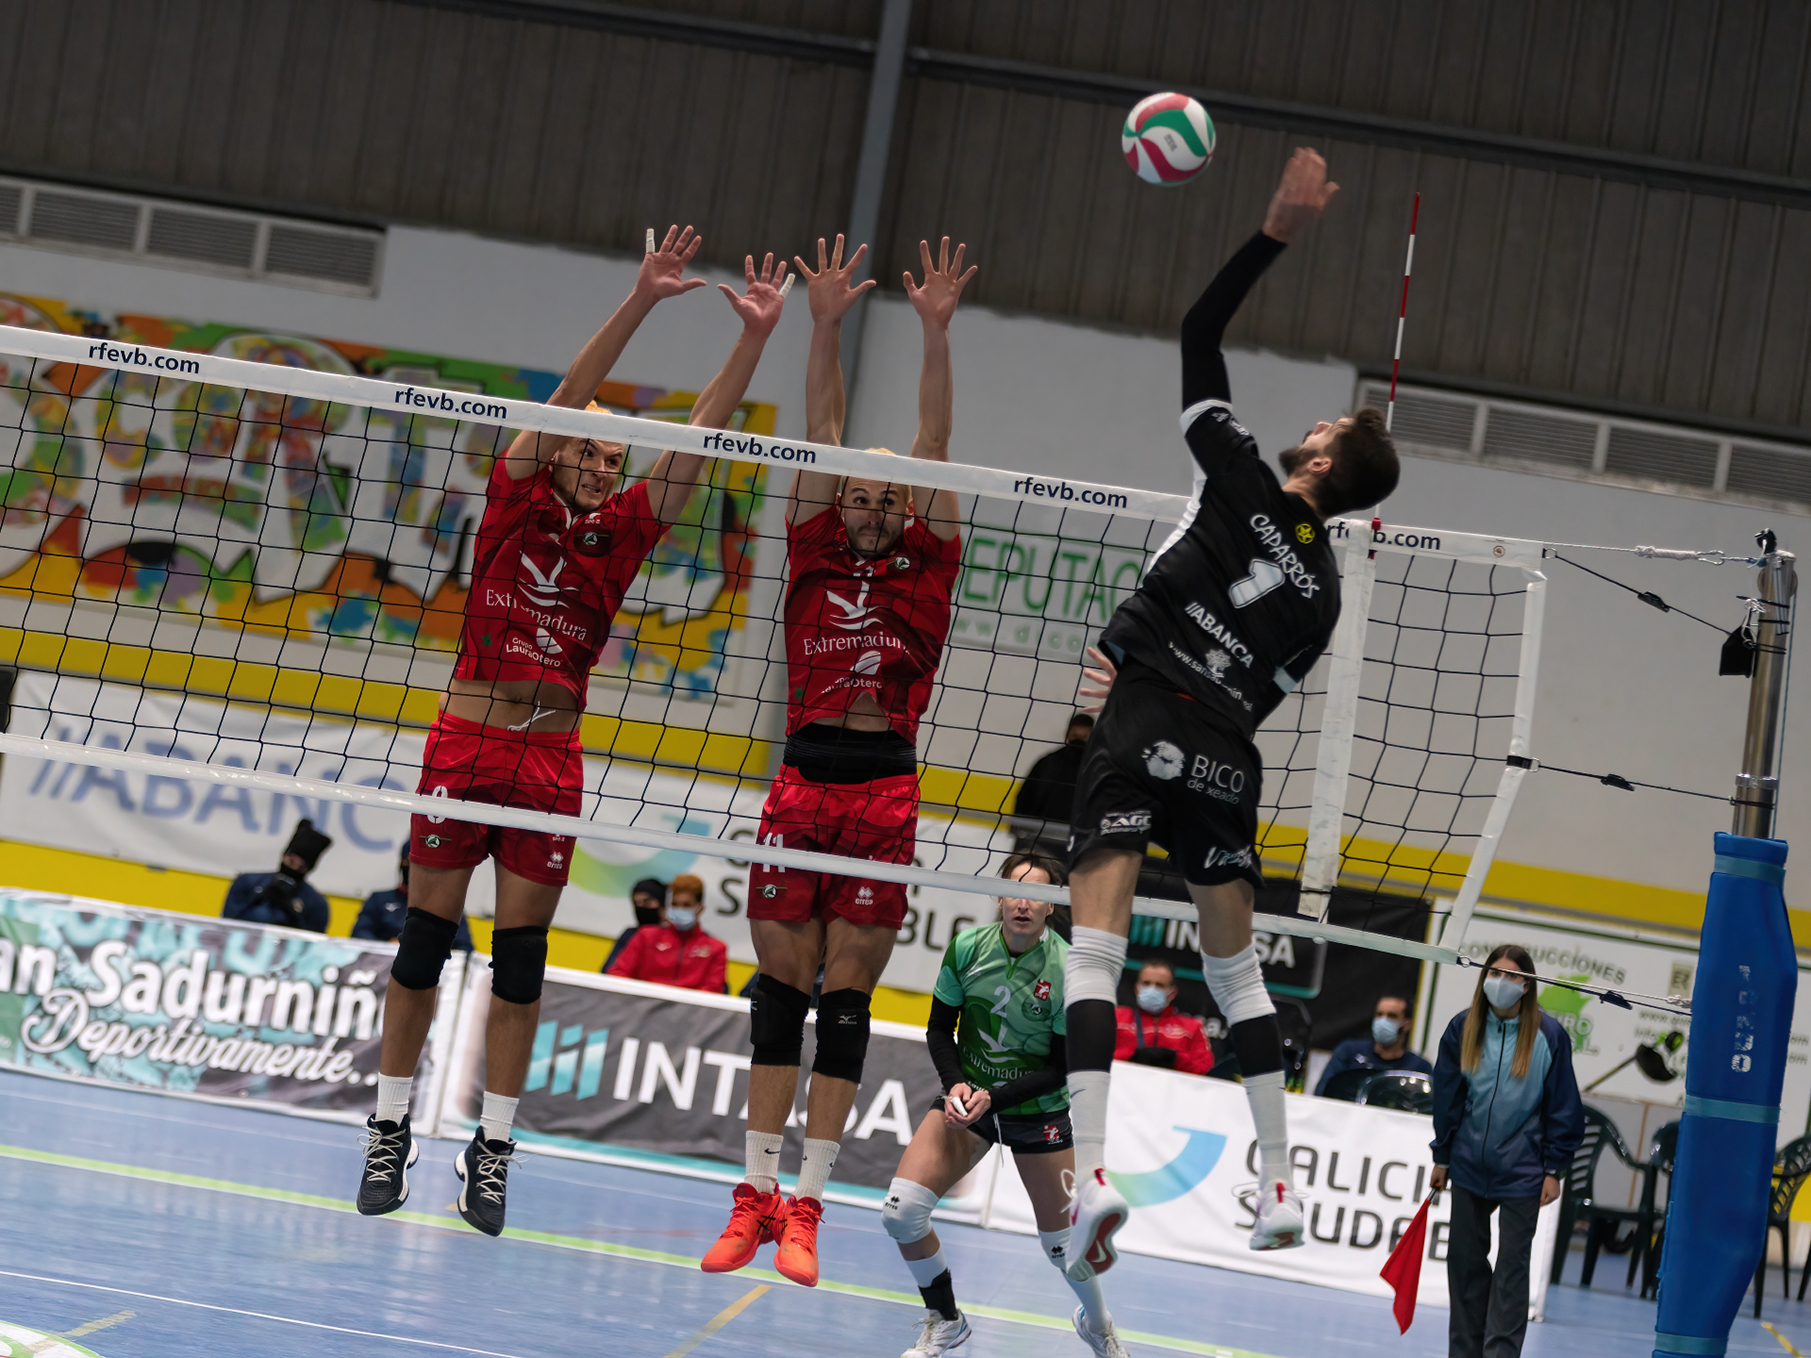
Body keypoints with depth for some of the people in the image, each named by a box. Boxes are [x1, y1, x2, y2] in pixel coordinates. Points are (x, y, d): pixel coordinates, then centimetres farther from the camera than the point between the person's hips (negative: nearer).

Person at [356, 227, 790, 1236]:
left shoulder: (621, 532, 9)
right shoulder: (516, 503, 2)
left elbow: (697, 443, 4)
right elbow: (569, 396, -8)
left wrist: (756, 337, -4)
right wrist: (641, 301, -17)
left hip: (552, 760, 2)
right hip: (466, 742, -2)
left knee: (521, 956, 3)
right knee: (425, 939, 3)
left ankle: (493, 1150, 8)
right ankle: (390, 1133, 12)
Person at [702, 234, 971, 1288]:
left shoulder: (926, 569, 9)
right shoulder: (818, 559, 13)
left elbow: (932, 449, 1)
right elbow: (822, 435, 6)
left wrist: (937, 335, -7)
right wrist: (825, 326, -1)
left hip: (885, 787, -2)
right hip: (803, 777, 2)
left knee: (848, 995, -1)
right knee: (781, 984, 3)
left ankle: (806, 1206, 1)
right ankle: (758, 1195, 6)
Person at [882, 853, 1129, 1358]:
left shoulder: (1068, 971, -19)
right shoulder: (967, 947, -12)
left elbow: (1061, 1067, -13)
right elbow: (939, 1030, 0)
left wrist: (993, 1098, -24)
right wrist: (956, 1084, -17)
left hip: (1037, 1112, -2)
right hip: (967, 1096, 2)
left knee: (1064, 1244, 5)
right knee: (901, 1211, -15)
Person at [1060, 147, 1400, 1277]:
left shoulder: (1244, 483, 1)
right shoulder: (1323, 587, 13)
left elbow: (1199, 337, 3)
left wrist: (1277, 232, 4)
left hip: (1147, 719, -5)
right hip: (1228, 753, 5)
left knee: (1098, 947, -10)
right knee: (1237, 968, 17)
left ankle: (1093, 1174, -26)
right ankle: (1280, 1189, 15)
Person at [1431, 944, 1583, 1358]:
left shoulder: (1548, 1036, -8)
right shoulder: (1463, 1029, 0)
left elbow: (1563, 1107, -3)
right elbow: (1447, 1098, 9)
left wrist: (1554, 1170, -5)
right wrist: (1442, 1157, 10)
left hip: (1521, 1169, -3)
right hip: (1470, 1165, 4)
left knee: (1512, 1263, -2)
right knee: (1465, 1259, 10)